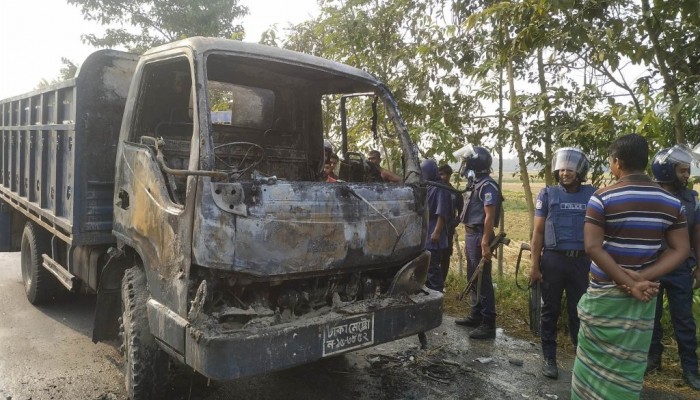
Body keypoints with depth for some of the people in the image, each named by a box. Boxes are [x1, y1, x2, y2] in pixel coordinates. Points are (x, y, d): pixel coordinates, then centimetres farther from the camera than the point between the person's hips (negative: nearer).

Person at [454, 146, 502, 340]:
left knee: (483, 280, -5)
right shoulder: (476, 184, 16)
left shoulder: (487, 186, -14)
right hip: (471, 236, 10)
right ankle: (476, 315, 29)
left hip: (480, 237, -10)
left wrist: (485, 244, -23)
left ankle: (488, 324, 1)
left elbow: (489, 217, -20)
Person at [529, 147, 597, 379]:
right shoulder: (548, 195, -1)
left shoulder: (592, 195, 3)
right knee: (550, 311, 8)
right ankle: (549, 358, 20)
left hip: (582, 261, 1)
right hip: (553, 260, -1)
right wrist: (534, 265, -5)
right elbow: (538, 232, 0)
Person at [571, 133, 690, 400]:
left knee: (595, 357, 12)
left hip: (605, 293, -4)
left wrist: (630, 283, -16)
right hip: (644, 297, 4)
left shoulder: (602, 198, -13)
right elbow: (681, 250, 0)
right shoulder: (671, 202, 2)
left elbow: (592, 248, -19)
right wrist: (642, 278, -9)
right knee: (629, 363, 16)